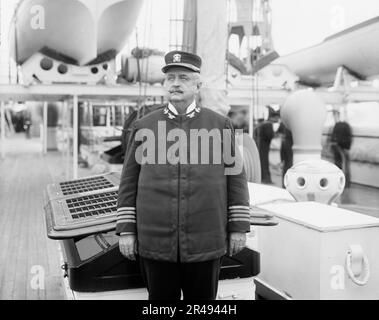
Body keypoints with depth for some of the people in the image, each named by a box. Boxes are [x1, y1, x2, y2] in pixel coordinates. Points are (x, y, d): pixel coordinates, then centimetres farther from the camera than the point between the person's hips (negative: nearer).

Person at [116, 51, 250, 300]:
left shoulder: (221, 125, 5)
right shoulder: (143, 126, 6)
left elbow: (236, 178, 5)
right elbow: (129, 182, 6)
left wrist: (239, 227, 2)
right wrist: (126, 229, 2)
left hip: (205, 243, 0)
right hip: (155, 242, 1)